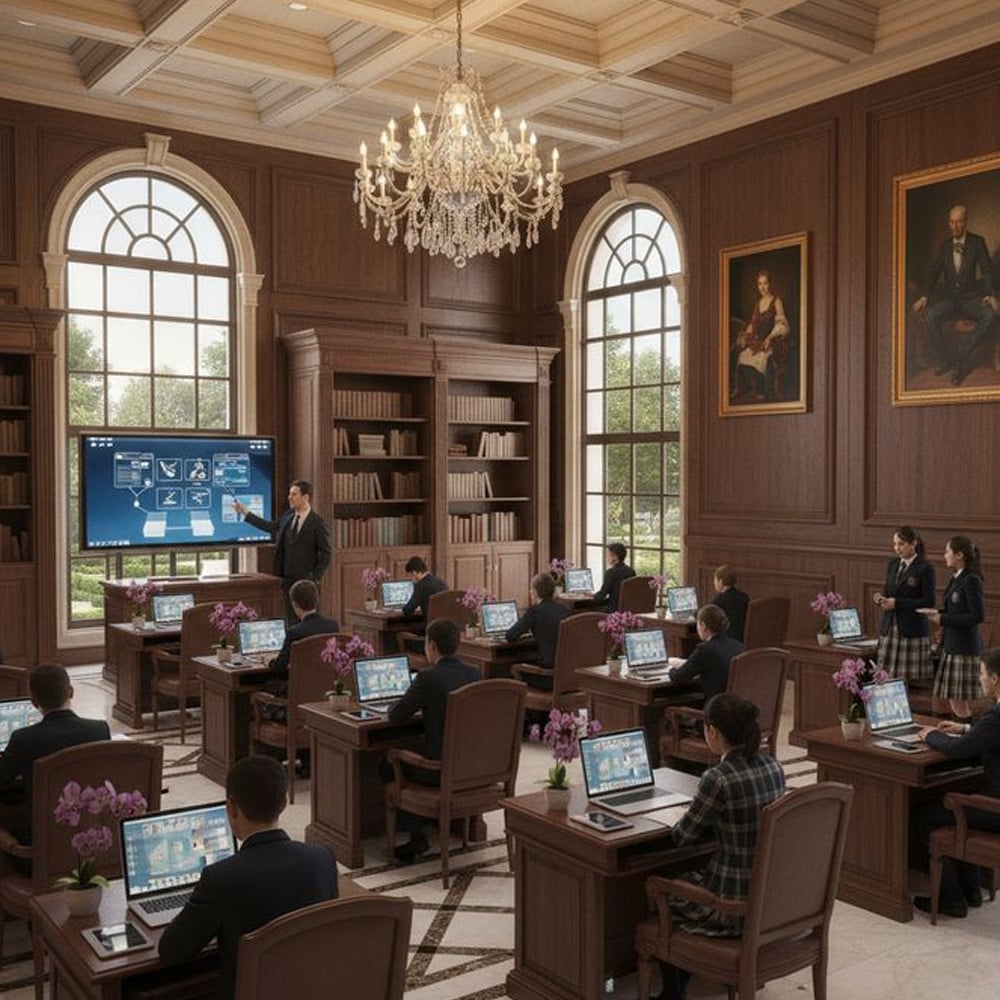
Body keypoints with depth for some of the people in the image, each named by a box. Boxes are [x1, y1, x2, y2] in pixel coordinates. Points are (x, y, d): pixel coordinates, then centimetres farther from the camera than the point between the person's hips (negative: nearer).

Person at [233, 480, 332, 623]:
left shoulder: (318, 523, -11)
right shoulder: (288, 516, 7)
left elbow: (327, 553, -9)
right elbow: (269, 526, 20)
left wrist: (315, 577, -14)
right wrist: (244, 512, 22)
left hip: (306, 580, -6)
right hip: (288, 579, 6)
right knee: (291, 620, 8)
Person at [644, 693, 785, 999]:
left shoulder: (718, 778, -24)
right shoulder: (774, 767, -1)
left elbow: (681, 838, -10)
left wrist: (687, 821, 10)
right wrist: (707, 822, 14)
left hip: (737, 907, -7)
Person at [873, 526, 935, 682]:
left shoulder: (925, 568, -5)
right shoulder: (892, 565, 13)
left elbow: (928, 602, -10)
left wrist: (897, 603, -16)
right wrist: (880, 596, -2)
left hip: (913, 631, -5)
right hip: (889, 628, 5)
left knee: (912, 679, -5)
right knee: (886, 676, -1)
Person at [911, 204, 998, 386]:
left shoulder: (977, 242, 4)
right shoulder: (945, 246, 12)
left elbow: (987, 270, -2)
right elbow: (933, 273, 7)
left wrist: (990, 294, -20)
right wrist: (924, 297, -10)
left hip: (971, 297, -2)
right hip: (949, 297, 2)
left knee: (990, 315, -34)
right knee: (932, 316, -31)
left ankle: (964, 357, -25)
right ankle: (946, 360, -20)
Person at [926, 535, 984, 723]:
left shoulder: (971, 581, -15)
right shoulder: (956, 578, 12)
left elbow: (977, 616, -18)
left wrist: (943, 619, -16)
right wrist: (939, 614, 5)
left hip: (964, 647, -9)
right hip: (952, 644, 9)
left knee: (959, 702, -5)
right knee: (956, 701, 14)